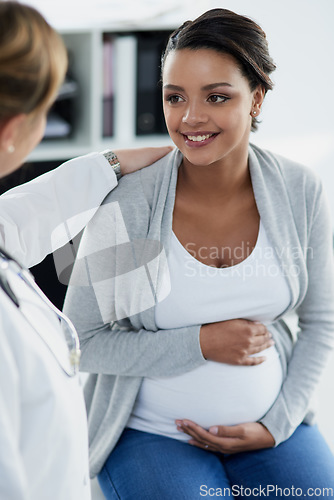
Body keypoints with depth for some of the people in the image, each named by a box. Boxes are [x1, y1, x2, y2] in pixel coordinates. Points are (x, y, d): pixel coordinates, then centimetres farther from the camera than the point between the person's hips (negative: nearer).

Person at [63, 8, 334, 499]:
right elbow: (80, 342, -10)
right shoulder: (126, 205, -16)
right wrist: (201, 344, -19)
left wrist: (277, 425, -6)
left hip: (272, 425, 3)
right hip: (150, 434, -2)